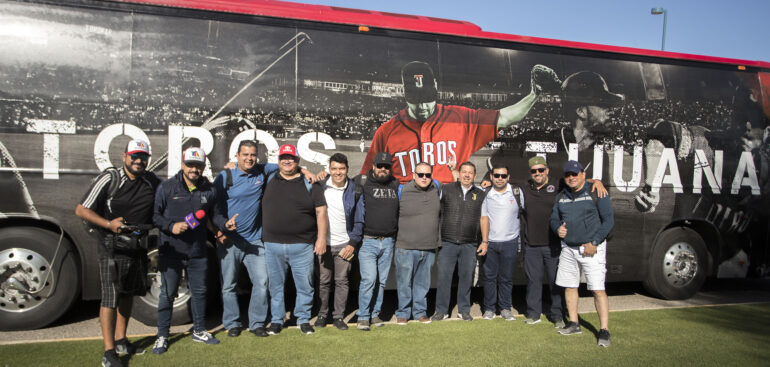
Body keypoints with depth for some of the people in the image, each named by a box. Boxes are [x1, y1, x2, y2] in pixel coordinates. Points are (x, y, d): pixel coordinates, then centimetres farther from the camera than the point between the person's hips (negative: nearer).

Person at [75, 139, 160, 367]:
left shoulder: (151, 181, 5)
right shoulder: (109, 180, -9)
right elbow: (81, 210, -8)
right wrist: (108, 224, -23)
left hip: (138, 249, 6)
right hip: (113, 249, -6)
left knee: (127, 295, 16)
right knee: (110, 298, -7)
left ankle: (121, 341, 30)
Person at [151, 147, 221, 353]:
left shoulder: (209, 190, 6)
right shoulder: (167, 187, -4)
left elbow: (214, 215, 17)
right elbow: (154, 214, -3)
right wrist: (171, 226, -17)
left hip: (198, 252, 3)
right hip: (171, 252, -3)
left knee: (199, 292, 13)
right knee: (167, 294, 4)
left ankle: (199, 331, 29)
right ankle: (162, 336, 17)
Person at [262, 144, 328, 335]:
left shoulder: (309, 183, 4)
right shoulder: (269, 181, 10)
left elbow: (321, 211, 2)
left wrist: (321, 237, -5)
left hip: (302, 246, -2)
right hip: (272, 244, 2)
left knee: (305, 285, 4)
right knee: (275, 285, 10)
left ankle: (304, 319, 19)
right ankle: (276, 320, 22)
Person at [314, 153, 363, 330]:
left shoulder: (354, 190, -1)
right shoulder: (320, 186, -2)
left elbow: (359, 218, 3)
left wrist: (353, 242, -1)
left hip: (344, 244, 0)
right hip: (323, 242, 0)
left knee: (342, 280, 5)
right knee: (323, 281, 6)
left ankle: (339, 316, 16)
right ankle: (322, 314, 20)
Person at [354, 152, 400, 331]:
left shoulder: (396, 185, 12)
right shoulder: (362, 182, -1)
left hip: (388, 242, 4)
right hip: (367, 241, -4)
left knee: (381, 281, 10)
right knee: (369, 279, -10)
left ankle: (375, 313, 23)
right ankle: (363, 316, 3)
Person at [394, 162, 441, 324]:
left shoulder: (436, 188, 6)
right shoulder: (402, 191, -7)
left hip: (429, 248, 4)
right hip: (406, 247, -3)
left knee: (423, 282, 13)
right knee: (404, 282, 4)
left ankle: (420, 311, 26)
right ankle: (403, 312, 19)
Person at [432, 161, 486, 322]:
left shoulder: (481, 195, 9)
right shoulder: (446, 189, 2)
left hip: (469, 245, 2)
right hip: (447, 242, -1)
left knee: (466, 277, 7)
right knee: (443, 276, 0)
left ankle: (464, 309, 21)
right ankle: (441, 310, 11)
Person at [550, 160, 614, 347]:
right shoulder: (561, 196, 10)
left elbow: (608, 220, -7)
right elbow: (554, 218, 17)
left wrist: (594, 243, -14)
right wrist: (558, 228, -7)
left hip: (591, 248, -6)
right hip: (568, 248, 6)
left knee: (598, 289, -9)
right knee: (569, 286, 11)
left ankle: (604, 330, -3)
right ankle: (573, 324, 25)